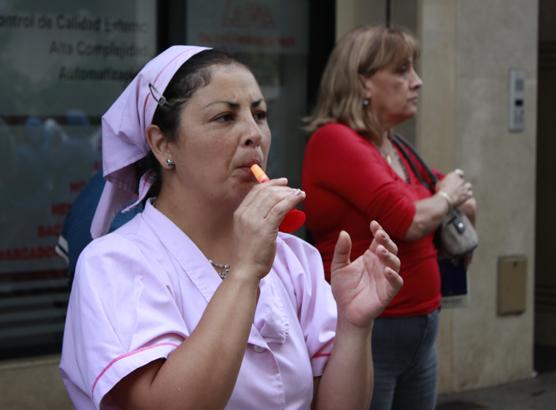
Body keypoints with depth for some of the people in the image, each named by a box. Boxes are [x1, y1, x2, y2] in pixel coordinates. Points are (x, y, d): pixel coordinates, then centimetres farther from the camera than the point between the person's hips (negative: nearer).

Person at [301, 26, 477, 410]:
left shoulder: (397, 151, 12)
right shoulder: (335, 140, -14)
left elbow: (466, 203, 20)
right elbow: (407, 220, -22)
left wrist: (458, 198, -3)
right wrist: (446, 197, -2)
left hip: (420, 331, 8)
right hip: (365, 332, -8)